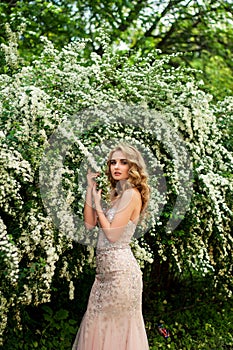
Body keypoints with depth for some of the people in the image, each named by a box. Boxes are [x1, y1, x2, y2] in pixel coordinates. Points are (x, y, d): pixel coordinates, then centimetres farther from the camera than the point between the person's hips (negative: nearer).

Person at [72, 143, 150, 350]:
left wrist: (98, 205, -6)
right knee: (100, 325, 14)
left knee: (116, 326, 1)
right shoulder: (117, 194, 14)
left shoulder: (132, 194, -12)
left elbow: (113, 235, -17)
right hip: (106, 267, 9)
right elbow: (89, 224, 7)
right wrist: (90, 189, 6)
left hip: (119, 268, -9)